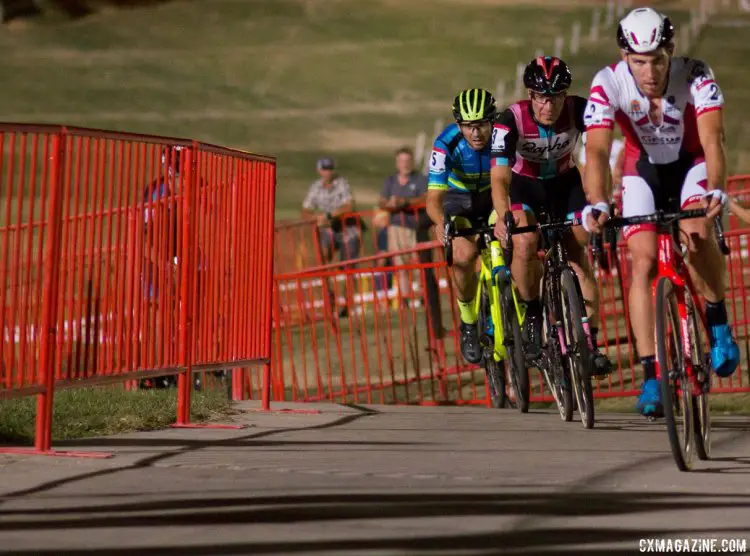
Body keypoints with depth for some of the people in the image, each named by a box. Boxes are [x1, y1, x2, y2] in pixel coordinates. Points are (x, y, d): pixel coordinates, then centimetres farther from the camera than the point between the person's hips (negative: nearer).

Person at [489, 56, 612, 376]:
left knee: (579, 259, -8)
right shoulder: (511, 121, -30)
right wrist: (503, 217, -52)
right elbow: (499, 177, -34)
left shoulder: (579, 111, -25)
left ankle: (590, 344, 0)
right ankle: (532, 316, -9)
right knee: (525, 244, -29)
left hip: (566, 183, 2)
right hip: (525, 186, -2)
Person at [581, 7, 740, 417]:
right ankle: (650, 376, -11)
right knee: (643, 263, -14)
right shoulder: (608, 84, -28)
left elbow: (712, 140, -38)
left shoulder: (696, 77, -30)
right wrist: (596, 205, -52)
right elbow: (596, 151, -35)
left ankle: (718, 324, -6)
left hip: (692, 164, -1)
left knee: (697, 233, -30)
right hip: (643, 171, 1)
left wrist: (714, 192, -56)